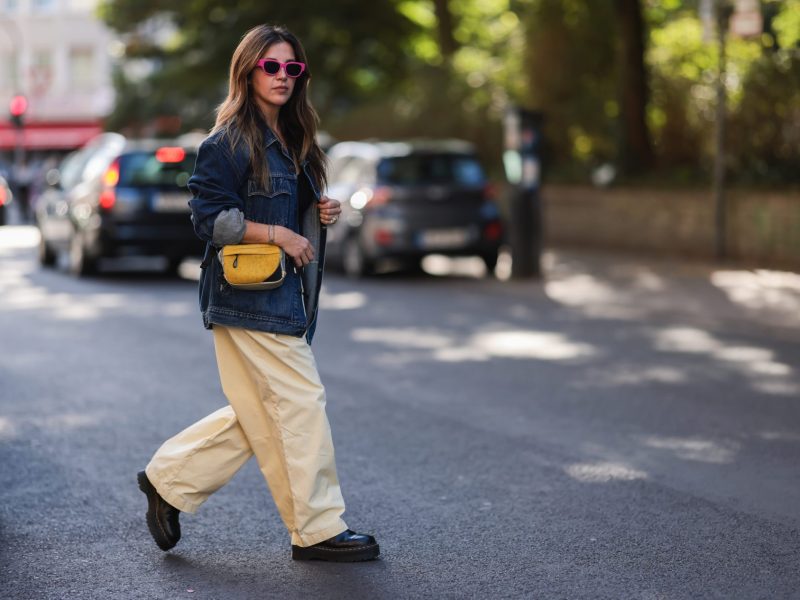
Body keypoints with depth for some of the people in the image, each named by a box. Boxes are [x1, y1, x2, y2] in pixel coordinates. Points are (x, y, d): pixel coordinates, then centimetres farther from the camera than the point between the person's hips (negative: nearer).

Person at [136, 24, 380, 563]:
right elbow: (209, 219, -15)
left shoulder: (292, 141, 16)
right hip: (249, 299, -9)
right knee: (301, 403, -6)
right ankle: (318, 529, 3)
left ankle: (168, 481, 23)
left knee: (258, 416, 12)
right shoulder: (229, 143, -11)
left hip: (285, 296, 9)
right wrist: (279, 235, -17)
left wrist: (320, 213, 5)